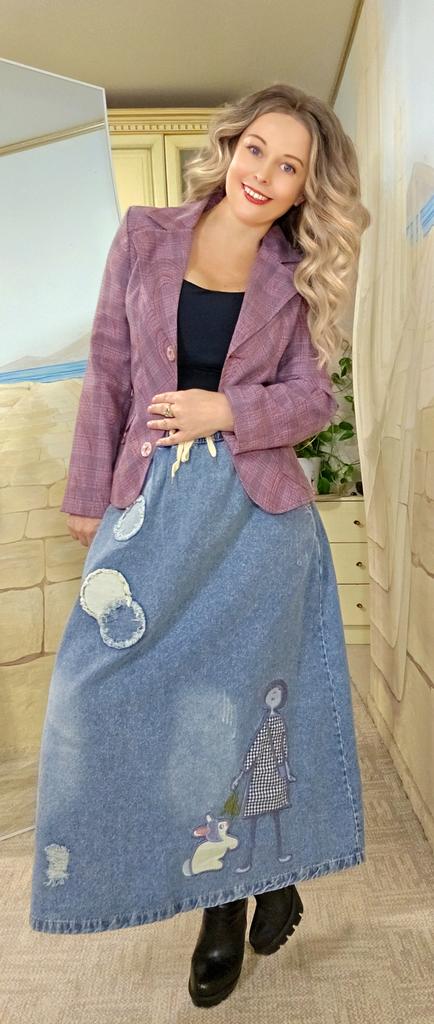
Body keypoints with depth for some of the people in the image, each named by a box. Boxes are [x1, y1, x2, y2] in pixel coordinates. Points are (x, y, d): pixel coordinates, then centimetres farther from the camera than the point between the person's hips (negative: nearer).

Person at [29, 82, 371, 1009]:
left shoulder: (296, 278, 5)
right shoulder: (145, 236, 5)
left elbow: (314, 397, 2)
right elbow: (109, 372, 4)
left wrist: (228, 410, -15)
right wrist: (91, 494, 3)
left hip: (256, 512, -1)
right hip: (154, 503, 2)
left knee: (239, 699, 9)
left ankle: (250, 883, 35)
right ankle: (227, 895, 28)